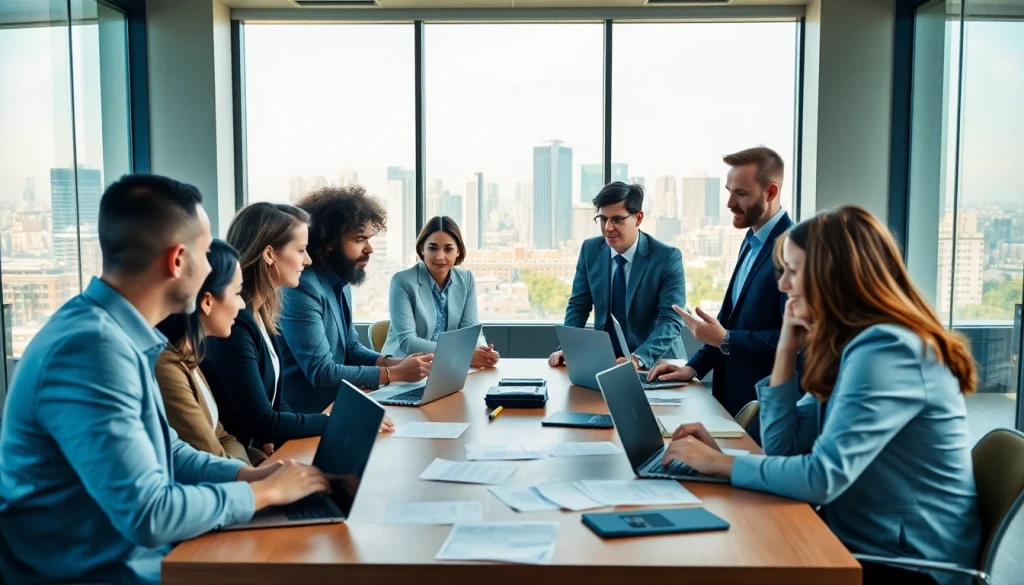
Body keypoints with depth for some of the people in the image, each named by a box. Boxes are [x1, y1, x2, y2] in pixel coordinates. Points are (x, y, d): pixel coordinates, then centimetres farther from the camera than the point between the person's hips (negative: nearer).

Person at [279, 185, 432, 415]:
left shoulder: (341, 283, 8)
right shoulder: (302, 288, -22)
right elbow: (322, 372, -24)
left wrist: (398, 363, -4)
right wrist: (395, 374, -21)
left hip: (334, 405, 8)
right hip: (307, 416, -8)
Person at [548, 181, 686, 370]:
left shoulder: (667, 258, -10)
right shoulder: (590, 250, 1)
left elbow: (671, 320, -16)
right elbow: (578, 305, 7)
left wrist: (638, 358, -31)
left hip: (655, 362, -2)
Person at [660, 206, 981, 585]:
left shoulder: (887, 350, -22)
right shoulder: (849, 347, 7)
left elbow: (823, 478, -28)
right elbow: (783, 448, 5)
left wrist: (719, 462, -17)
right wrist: (787, 348, -1)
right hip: (862, 545, 8)